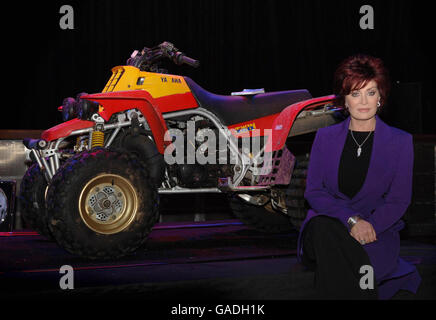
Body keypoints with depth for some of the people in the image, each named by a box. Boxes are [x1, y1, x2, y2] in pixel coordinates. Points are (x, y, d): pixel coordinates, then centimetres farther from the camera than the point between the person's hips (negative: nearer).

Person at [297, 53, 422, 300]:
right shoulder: (325, 137, 8)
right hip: (329, 222, 1)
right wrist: (352, 219, -16)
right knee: (323, 230, -37)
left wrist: (368, 226, -19)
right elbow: (314, 191, 2)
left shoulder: (401, 141, 4)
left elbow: (399, 201, 1)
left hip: (379, 230, -1)